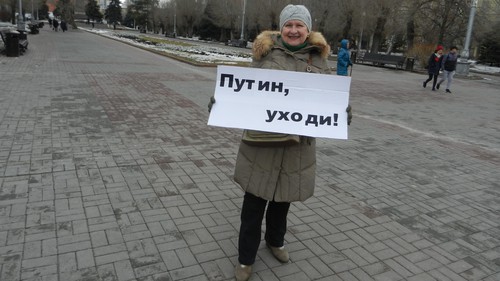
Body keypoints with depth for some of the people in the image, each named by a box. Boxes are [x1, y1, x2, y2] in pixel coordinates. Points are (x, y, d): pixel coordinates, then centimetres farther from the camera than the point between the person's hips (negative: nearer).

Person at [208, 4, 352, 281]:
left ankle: (275, 240, 47)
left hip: (298, 142, 2)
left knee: (283, 197, 19)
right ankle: (246, 257, 26)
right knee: (254, 199, 7)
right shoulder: (265, 52, -1)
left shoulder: (318, 58, 4)